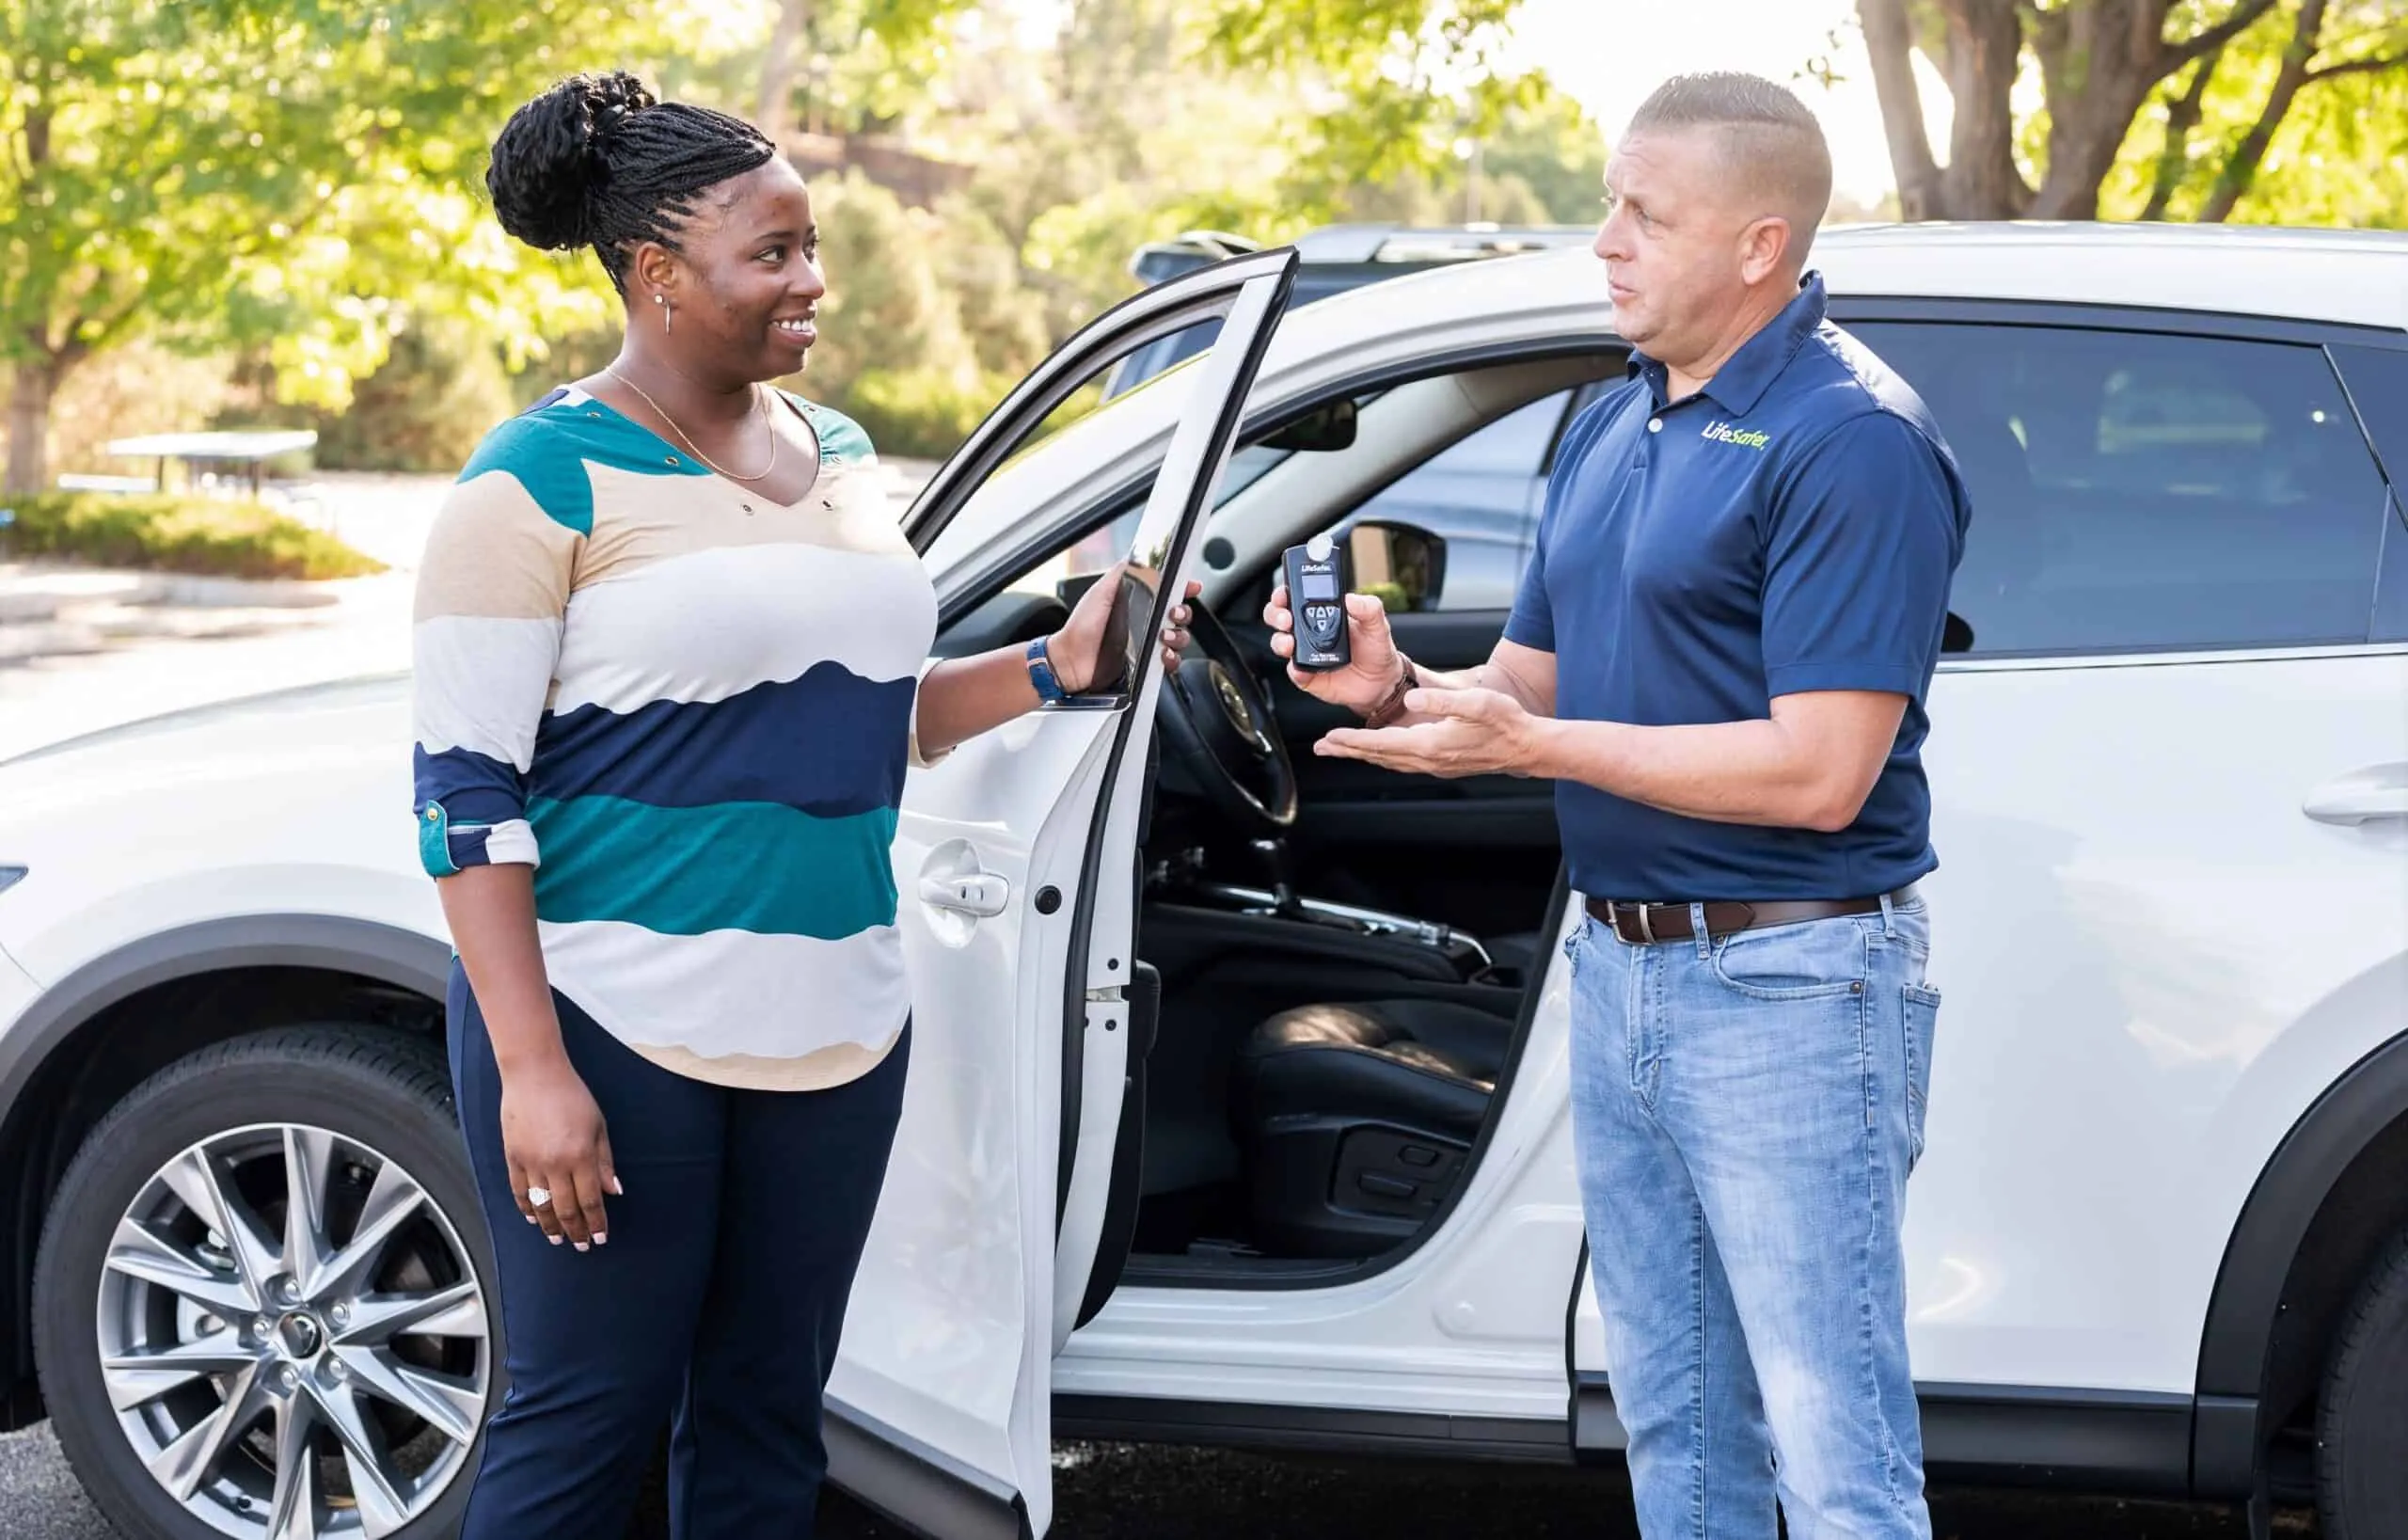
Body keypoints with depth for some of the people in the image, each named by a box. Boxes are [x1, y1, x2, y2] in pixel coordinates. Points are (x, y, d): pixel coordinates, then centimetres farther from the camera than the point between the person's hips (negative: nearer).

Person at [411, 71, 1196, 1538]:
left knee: (769, 1420, 12)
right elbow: (467, 795, -11)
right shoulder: (546, 478, -9)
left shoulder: (840, 455, 13)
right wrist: (533, 1071, -19)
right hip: (615, 1027, -6)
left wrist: (1058, 666, 5)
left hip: (836, 1028, 7)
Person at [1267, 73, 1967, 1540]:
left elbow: (1818, 773, -22)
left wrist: (1533, 744, -21)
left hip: (1788, 980, -9)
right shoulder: (1613, 428, 13)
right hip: (1621, 967, 9)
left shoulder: (1852, 441, -15)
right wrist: (1395, 688, -4)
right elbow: (1529, 682, 18)